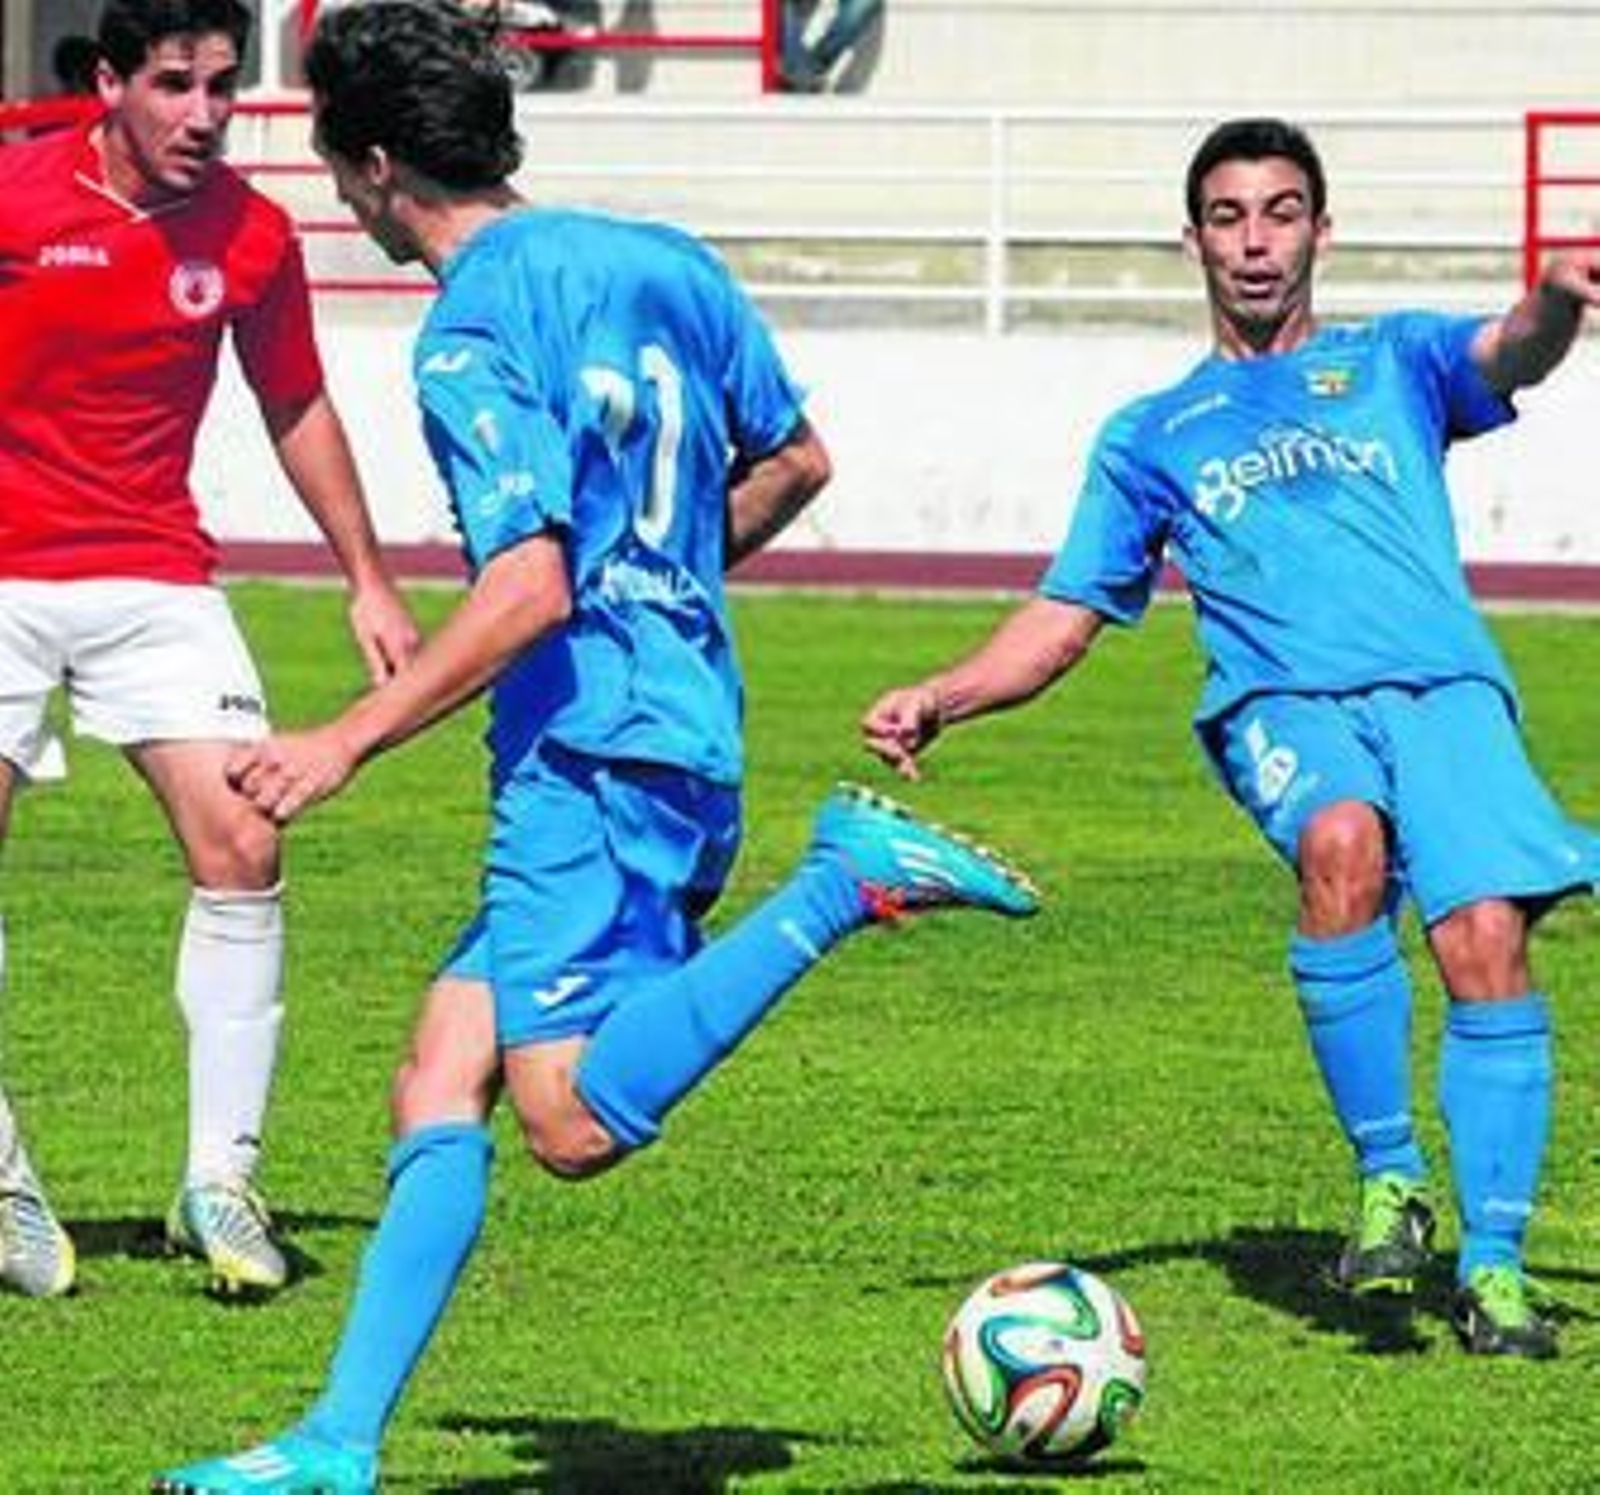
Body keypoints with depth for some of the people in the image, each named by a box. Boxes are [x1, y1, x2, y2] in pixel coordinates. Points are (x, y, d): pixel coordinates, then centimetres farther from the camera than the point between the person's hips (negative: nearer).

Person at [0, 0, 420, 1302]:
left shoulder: (251, 239, 0)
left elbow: (298, 410, 15)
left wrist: (368, 580, 15)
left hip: (157, 579, 2)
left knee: (243, 849, -11)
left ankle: (222, 1179, -2)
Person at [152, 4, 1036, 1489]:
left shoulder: (471, 338, -12)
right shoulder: (659, 263, 13)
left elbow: (531, 590, -22)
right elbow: (794, 462, 24)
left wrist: (342, 744, -17)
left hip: (587, 751, -9)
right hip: (691, 739, 9)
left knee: (577, 1122, -16)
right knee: (440, 1081, 5)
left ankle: (842, 885, -16)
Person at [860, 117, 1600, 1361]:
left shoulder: (1391, 363, 22)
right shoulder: (1153, 437, 25)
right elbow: (1064, 618, 25)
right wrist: (940, 699, 8)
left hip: (1441, 684, 0)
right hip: (1283, 699, 0)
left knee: (1488, 938, -23)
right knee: (1343, 845, -35)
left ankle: (1494, 1266, -14)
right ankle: (1388, 1180, -21)